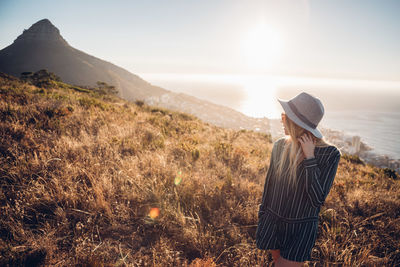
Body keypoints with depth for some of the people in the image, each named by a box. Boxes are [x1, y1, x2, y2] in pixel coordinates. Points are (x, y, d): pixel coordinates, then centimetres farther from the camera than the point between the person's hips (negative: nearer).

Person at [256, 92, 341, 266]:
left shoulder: (329, 154, -18)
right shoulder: (280, 146, -7)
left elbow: (317, 200, -22)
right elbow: (269, 185, 5)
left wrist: (310, 158, -26)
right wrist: (261, 219, 12)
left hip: (301, 229, -4)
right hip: (273, 221, 4)